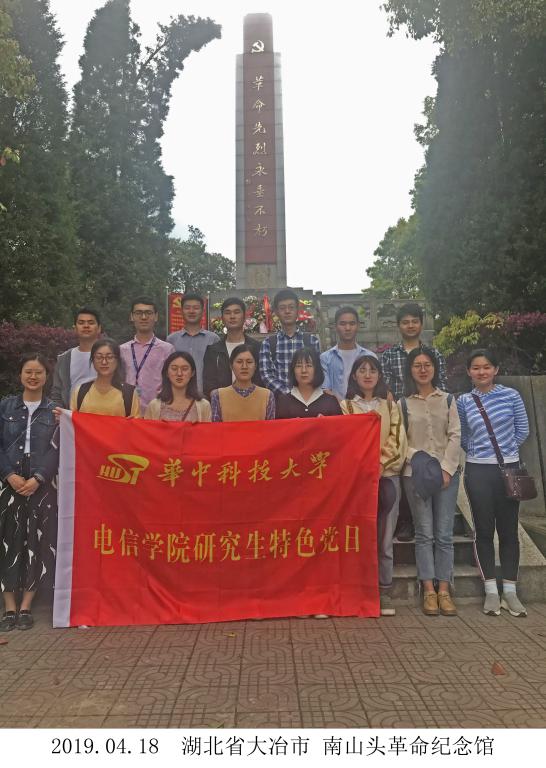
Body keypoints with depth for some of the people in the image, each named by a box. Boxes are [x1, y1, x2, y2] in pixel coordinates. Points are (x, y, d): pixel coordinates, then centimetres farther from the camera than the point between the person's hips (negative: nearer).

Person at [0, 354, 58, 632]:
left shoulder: (55, 410, 5)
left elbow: (56, 449, -1)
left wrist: (37, 478, -14)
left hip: (41, 485, -1)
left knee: (37, 544, 0)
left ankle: (25, 608, 11)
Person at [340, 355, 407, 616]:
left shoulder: (390, 406, 15)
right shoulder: (346, 406, 9)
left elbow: (397, 440, 5)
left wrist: (380, 464, -10)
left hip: (387, 474, 2)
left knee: (384, 538, 2)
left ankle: (384, 591, 10)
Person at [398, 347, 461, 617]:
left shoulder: (448, 400, 10)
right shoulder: (403, 404, 8)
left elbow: (455, 436, 3)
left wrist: (446, 468, -8)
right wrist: (417, 458, -13)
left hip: (447, 472, 1)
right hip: (415, 474, -1)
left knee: (444, 534, 2)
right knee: (424, 534, 1)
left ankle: (444, 590, 8)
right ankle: (428, 590, 6)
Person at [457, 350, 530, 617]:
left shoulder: (511, 396, 0)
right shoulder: (463, 402, 3)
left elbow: (522, 430, 6)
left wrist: (504, 449, 6)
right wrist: (479, 451, 2)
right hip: (478, 472, 0)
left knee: (508, 530, 7)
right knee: (484, 531, 4)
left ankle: (509, 591, 18)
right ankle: (491, 592, 15)